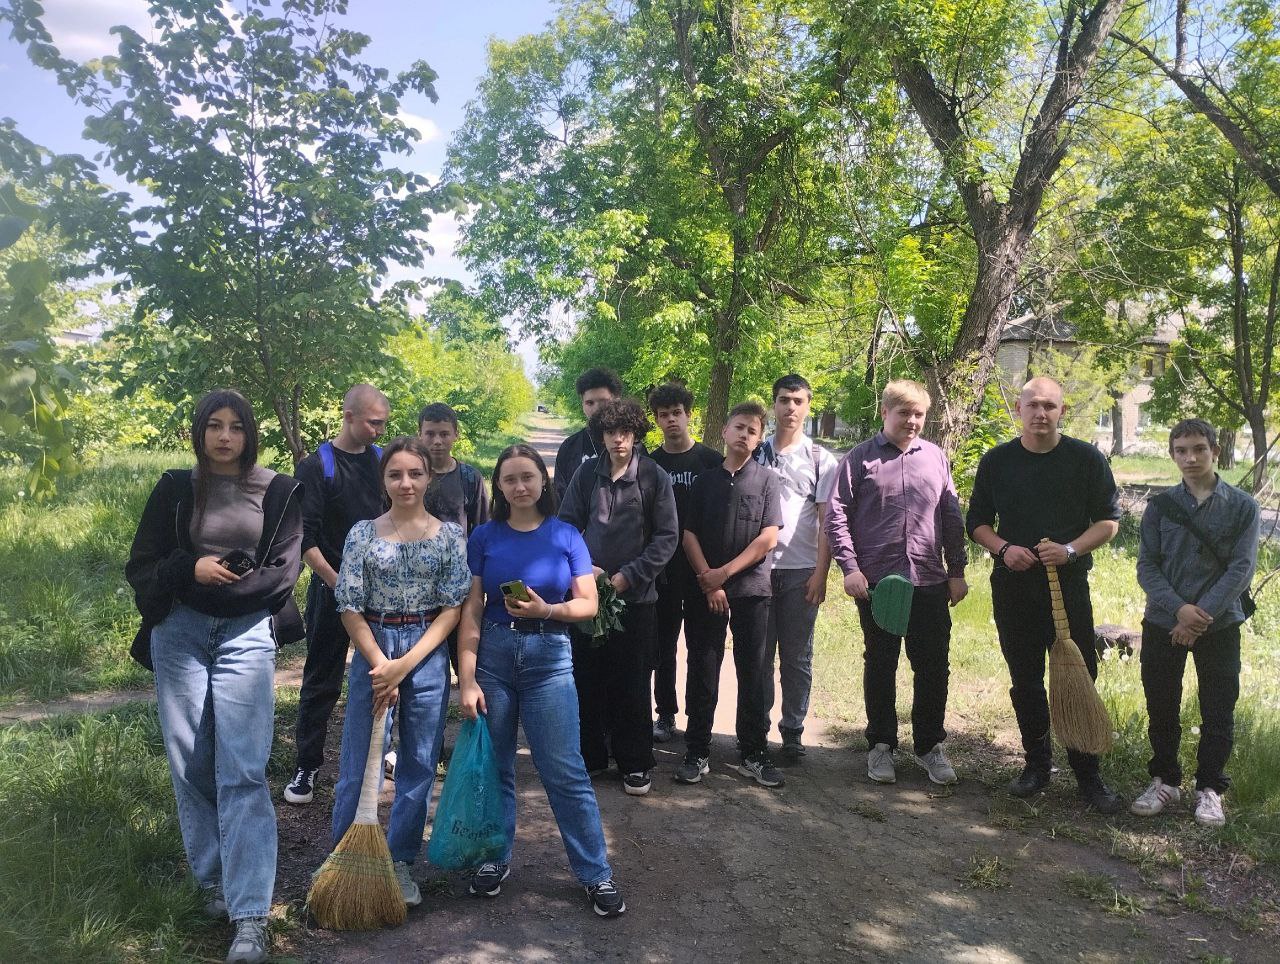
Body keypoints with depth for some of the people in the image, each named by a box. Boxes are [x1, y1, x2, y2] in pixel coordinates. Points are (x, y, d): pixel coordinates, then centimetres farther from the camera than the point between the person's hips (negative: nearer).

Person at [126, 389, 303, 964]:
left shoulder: (277, 492, 4)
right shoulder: (175, 490, 8)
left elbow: (283, 571, 0)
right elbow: (140, 567, 6)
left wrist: (223, 584, -9)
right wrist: (191, 570, -12)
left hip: (245, 635, -2)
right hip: (179, 636, 2)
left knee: (243, 772, -8)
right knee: (191, 765, 6)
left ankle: (250, 918, -8)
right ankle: (214, 882, 23)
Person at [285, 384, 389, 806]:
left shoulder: (382, 460, 5)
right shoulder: (316, 467, -9)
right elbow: (305, 538, -12)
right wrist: (338, 583, -18)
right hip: (332, 589, -4)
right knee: (322, 681, 4)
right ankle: (306, 767, 15)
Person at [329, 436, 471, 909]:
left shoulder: (450, 535, -1)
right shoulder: (363, 533, 0)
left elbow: (453, 608, -4)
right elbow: (349, 606, -2)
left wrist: (405, 664, -12)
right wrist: (380, 663, -11)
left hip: (427, 655, 0)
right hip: (372, 651, 0)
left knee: (419, 765, 8)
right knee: (358, 763, 6)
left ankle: (400, 863, 24)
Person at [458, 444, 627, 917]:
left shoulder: (565, 536, 1)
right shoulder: (484, 536, 2)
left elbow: (588, 604, 0)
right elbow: (471, 609, -2)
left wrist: (546, 609, -19)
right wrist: (467, 679, -8)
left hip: (549, 656, -1)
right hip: (493, 653, 1)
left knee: (565, 771, -1)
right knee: (494, 766, 11)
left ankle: (597, 873, 10)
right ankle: (495, 858, 30)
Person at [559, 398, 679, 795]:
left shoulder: (654, 477, -4)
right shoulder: (586, 473, 3)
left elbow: (667, 537, -4)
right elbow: (567, 524, 8)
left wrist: (627, 576, -10)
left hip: (634, 595, -2)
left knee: (631, 684, 4)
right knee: (586, 679, 9)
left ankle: (635, 763, 19)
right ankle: (589, 754, 25)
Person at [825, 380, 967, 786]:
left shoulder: (936, 458, 8)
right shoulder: (860, 458, -1)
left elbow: (952, 518, 11)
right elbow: (837, 515, -3)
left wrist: (957, 571, 8)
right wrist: (850, 568, -11)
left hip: (930, 581, 2)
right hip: (876, 581, -2)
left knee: (933, 667, 7)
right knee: (880, 666, 9)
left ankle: (930, 745, 23)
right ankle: (881, 745, 23)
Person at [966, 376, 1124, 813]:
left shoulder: (1087, 458, 0)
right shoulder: (997, 461, 4)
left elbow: (1110, 520, 3)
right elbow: (977, 522, 10)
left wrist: (1071, 549, -14)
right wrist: (1003, 549, -10)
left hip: (1069, 584, -2)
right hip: (1013, 585, 2)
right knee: (1025, 680, 10)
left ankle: (1087, 774, 11)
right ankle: (1037, 763, 25)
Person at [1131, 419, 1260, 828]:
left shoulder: (1242, 506, -2)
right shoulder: (1160, 505, 2)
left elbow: (1241, 568, -7)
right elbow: (1147, 566, -2)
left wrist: (1202, 615, -16)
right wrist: (1179, 609, -17)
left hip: (1220, 624, -1)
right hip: (1163, 624, 1)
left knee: (1218, 713, 5)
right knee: (1161, 708, 9)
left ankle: (1210, 788, 22)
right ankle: (1165, 780, 25)